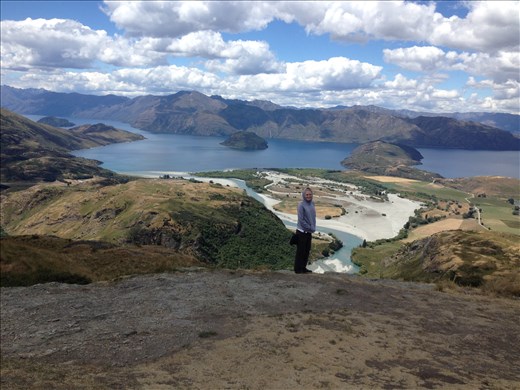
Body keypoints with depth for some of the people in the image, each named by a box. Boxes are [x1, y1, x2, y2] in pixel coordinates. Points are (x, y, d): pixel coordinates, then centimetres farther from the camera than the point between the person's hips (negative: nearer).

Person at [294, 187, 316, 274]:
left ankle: (303, 268, 26)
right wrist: (309, 228, -13)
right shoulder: (301, 205, -15)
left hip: (309, 232, 7)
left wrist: (313, 228, 3)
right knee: (300, 251, 1)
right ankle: (298, 269, 12)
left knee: (307, 250, 14)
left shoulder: (312, 204, 5)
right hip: (302, 231, -7)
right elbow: (301, 219, -18)